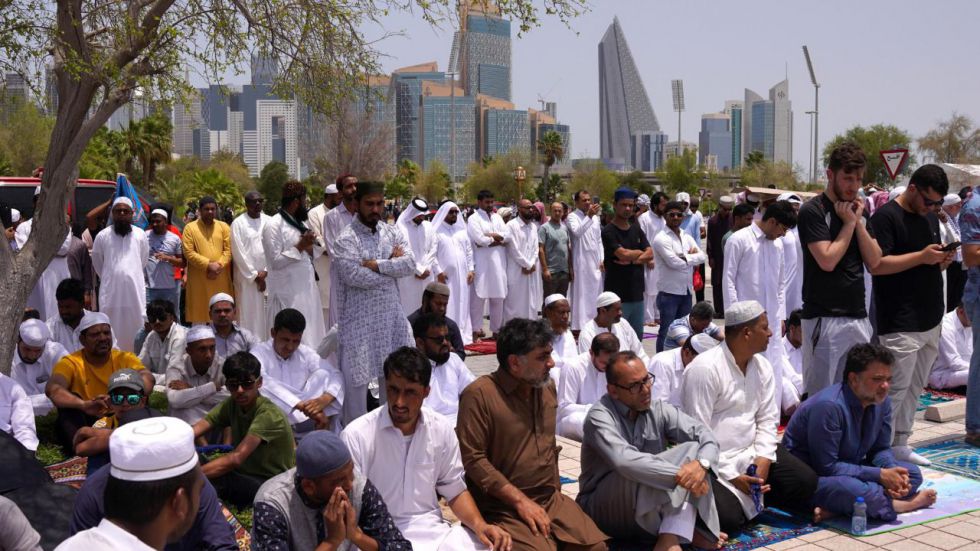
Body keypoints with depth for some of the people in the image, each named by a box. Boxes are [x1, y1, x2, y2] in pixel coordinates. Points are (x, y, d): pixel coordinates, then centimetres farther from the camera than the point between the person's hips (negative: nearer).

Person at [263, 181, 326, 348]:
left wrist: (310, 246, 0)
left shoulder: (300, 223, 15)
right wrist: (299, 247, -16)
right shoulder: (274, 226, -10)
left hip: (307, 289, 8)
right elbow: (275, 261, -16)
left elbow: (311, 254, 21)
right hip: (288, 294, -8)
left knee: (311, 337, 10)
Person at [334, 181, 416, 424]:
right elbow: (355, 276, -22)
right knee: (356, 378, 1)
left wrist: (377, 265, -17)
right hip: (359, 318, -5)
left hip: (392, 315, 5)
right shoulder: (346, 239, -9)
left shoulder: (392, 232, 7)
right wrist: (393, 264, -10)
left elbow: (410, 263, -7)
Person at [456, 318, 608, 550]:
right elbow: (472, 459, -17)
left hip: (551, 499, 7)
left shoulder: (547, 387, 10)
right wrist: (520, 500, -16)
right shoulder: (479, 394, -13)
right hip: (504, 508, -6)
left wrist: (554, 492, 18)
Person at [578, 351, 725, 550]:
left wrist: (702, 463, -29)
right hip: (605, 509, -5)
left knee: (692, 449, -15)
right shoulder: (600, 417, -18)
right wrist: (681, 475, -35)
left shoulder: (658, 410, 0)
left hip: (650, 509, 6)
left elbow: (706, 436, -7)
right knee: (639, 473, -35)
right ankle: (683, 531, -13)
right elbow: (625, 461, -35)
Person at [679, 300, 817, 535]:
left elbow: (767, 420, 6)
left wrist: (763, 459, -11)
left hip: (750, 452, 7)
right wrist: (732, 476, -19)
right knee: (727, 518, -26)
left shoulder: (763, 366, 6)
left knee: (805, 482, -8)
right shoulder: (704, 368, -18)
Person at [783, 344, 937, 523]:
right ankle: (897, 505, -8)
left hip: (850, 469, 9)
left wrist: (892, 472, -17)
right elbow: (826, 467, -27)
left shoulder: (882, 401, -2)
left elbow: (881, 449, 7)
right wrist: (880, 475, -24)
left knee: (912, 473, -4)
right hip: (811, 478, -9)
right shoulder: (829, 406, -28)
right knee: (852, 490, -39)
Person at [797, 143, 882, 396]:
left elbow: (874, 261, 6)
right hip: (824, 318, -6)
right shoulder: (813, 211, -7)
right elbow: (827, 260, -17)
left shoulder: (857, 210, 14)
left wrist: (858, 221, -3)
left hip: (858, 316, 7)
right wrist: (848, 223, -8)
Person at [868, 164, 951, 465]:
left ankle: (899, 444, 23)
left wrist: (942, 261, 2)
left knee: (914, 387, 13)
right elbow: (876, 265, -19)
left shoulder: (930, 217, 16)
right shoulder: (886, 217, -10)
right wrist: (922, 256, -21)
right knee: (896, 388, -6)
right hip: (901, 324, -8)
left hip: (930, 320, 9)